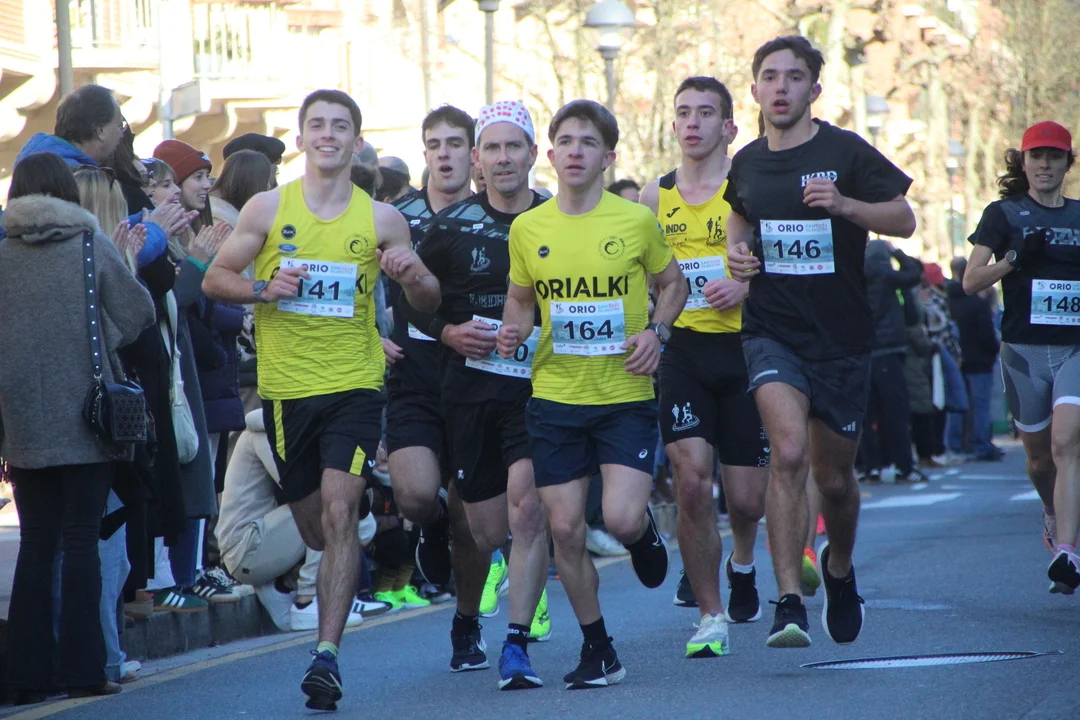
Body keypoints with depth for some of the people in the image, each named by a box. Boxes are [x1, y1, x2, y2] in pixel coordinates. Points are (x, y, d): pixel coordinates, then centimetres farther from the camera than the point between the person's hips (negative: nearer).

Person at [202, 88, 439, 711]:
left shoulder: (381, 218, 2)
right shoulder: (268, 209, 2)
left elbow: (429, 303, 9)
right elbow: (216, 279, 6)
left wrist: (413, 275, -14)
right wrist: (264, 289, -14)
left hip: (355, 384, -2)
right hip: (286, 385, 2)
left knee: (339, 510, -17)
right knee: (314, 526, 12)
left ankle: (328, 654, -18)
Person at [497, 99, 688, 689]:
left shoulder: (637, 221, -4)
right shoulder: (527, 228, 2)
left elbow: (673, 283, 11)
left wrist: (656, 331, -7)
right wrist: (513, 330, -5)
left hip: (626, 394, -2)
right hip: (555, 396, 2)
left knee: (620, 519, -16)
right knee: (564, 528, 1)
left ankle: (644, 530, 24)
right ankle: (598, 651, 17)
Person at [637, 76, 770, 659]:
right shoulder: (655, 197, 8)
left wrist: (747, 287, -19)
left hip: (743, 348, -2)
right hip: (683, 352, 2)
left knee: (745, 496, 2)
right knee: (691, 481, -13)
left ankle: (742, 561, 38)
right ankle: (711, 616, -1)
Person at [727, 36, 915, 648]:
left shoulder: (845, 151, -5)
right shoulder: (748, 162, 6)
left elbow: (904, 219, -4)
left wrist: (844, 204, -21)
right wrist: (738, 251, 6)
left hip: (842, 337, -1)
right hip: (772, 331, 1)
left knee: (834, 476, 10)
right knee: (789, 452, -22)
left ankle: (840, 567, 43)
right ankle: (789, 603, -22)